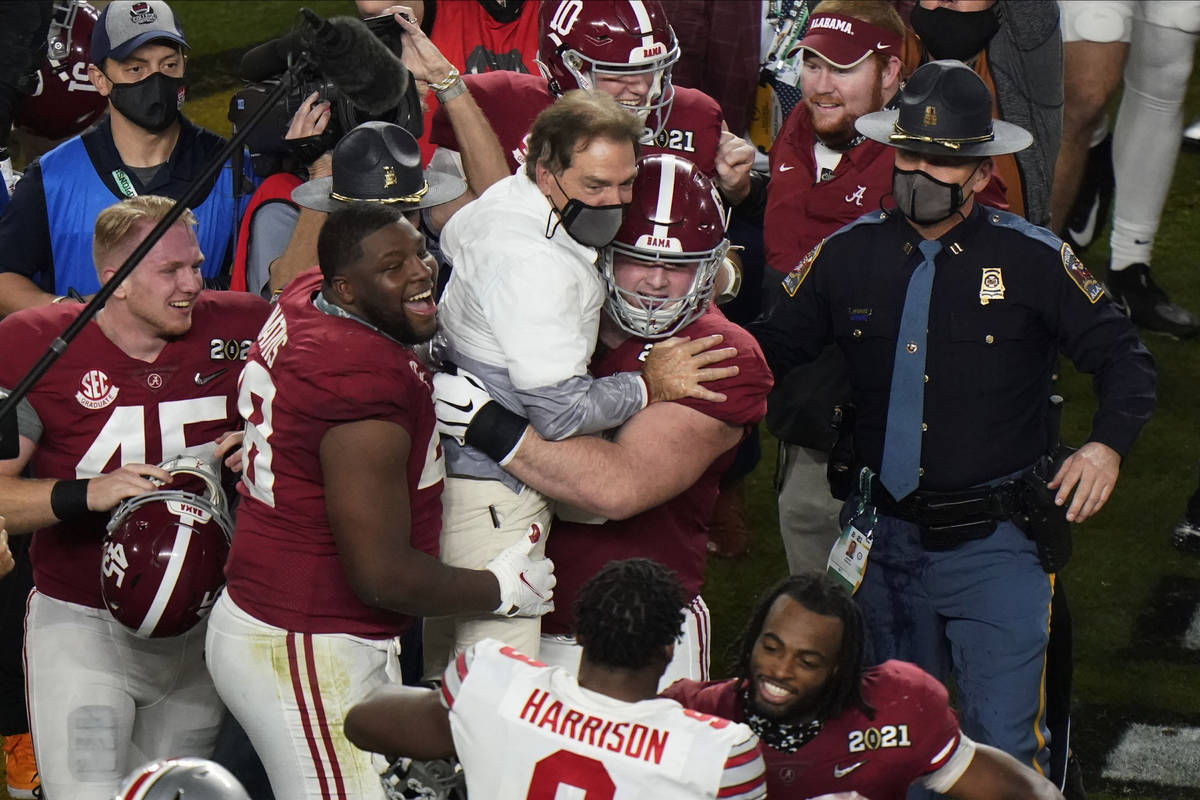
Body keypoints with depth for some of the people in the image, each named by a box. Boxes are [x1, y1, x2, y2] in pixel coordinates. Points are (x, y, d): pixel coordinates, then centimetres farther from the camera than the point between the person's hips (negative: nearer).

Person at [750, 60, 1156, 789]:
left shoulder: (1032, 259, -8)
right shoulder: (849, 253, 1)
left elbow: (1125, 358, -2)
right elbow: (772, 347, 11)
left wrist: (1108, 443, -20)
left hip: (995, 544, -4)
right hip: (886, 540, 4)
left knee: (1005, 749, -7)